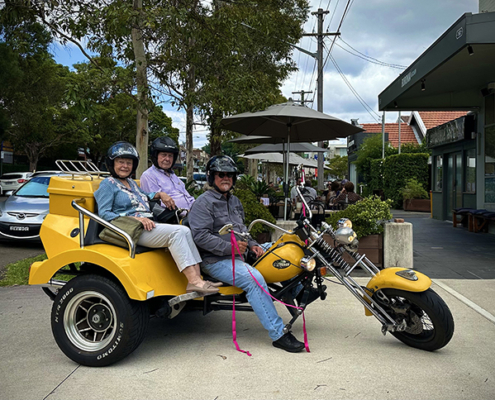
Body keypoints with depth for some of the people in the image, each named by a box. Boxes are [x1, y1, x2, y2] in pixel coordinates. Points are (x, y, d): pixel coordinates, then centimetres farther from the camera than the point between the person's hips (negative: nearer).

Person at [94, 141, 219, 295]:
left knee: (185, 231, -15)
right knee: (177, 232, -27)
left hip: (147, 226, 8)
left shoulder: (131, 182, 27)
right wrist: (136, 218, -19)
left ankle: (197, 278, -24)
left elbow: (144, 196, 43)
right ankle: (193, 281, -33)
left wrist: (160, 194, 19)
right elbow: (104, 214, -8)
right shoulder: (108, 184, 3)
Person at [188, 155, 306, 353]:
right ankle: (278, 334, -29)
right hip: (216, 260, -9)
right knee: (253, 278, -31)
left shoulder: (235, 201, 22)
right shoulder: (203, 202, -7)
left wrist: (252, 244, 8)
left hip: (239, 255, 9)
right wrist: (229, 247, -23)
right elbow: (200, 236, -18)